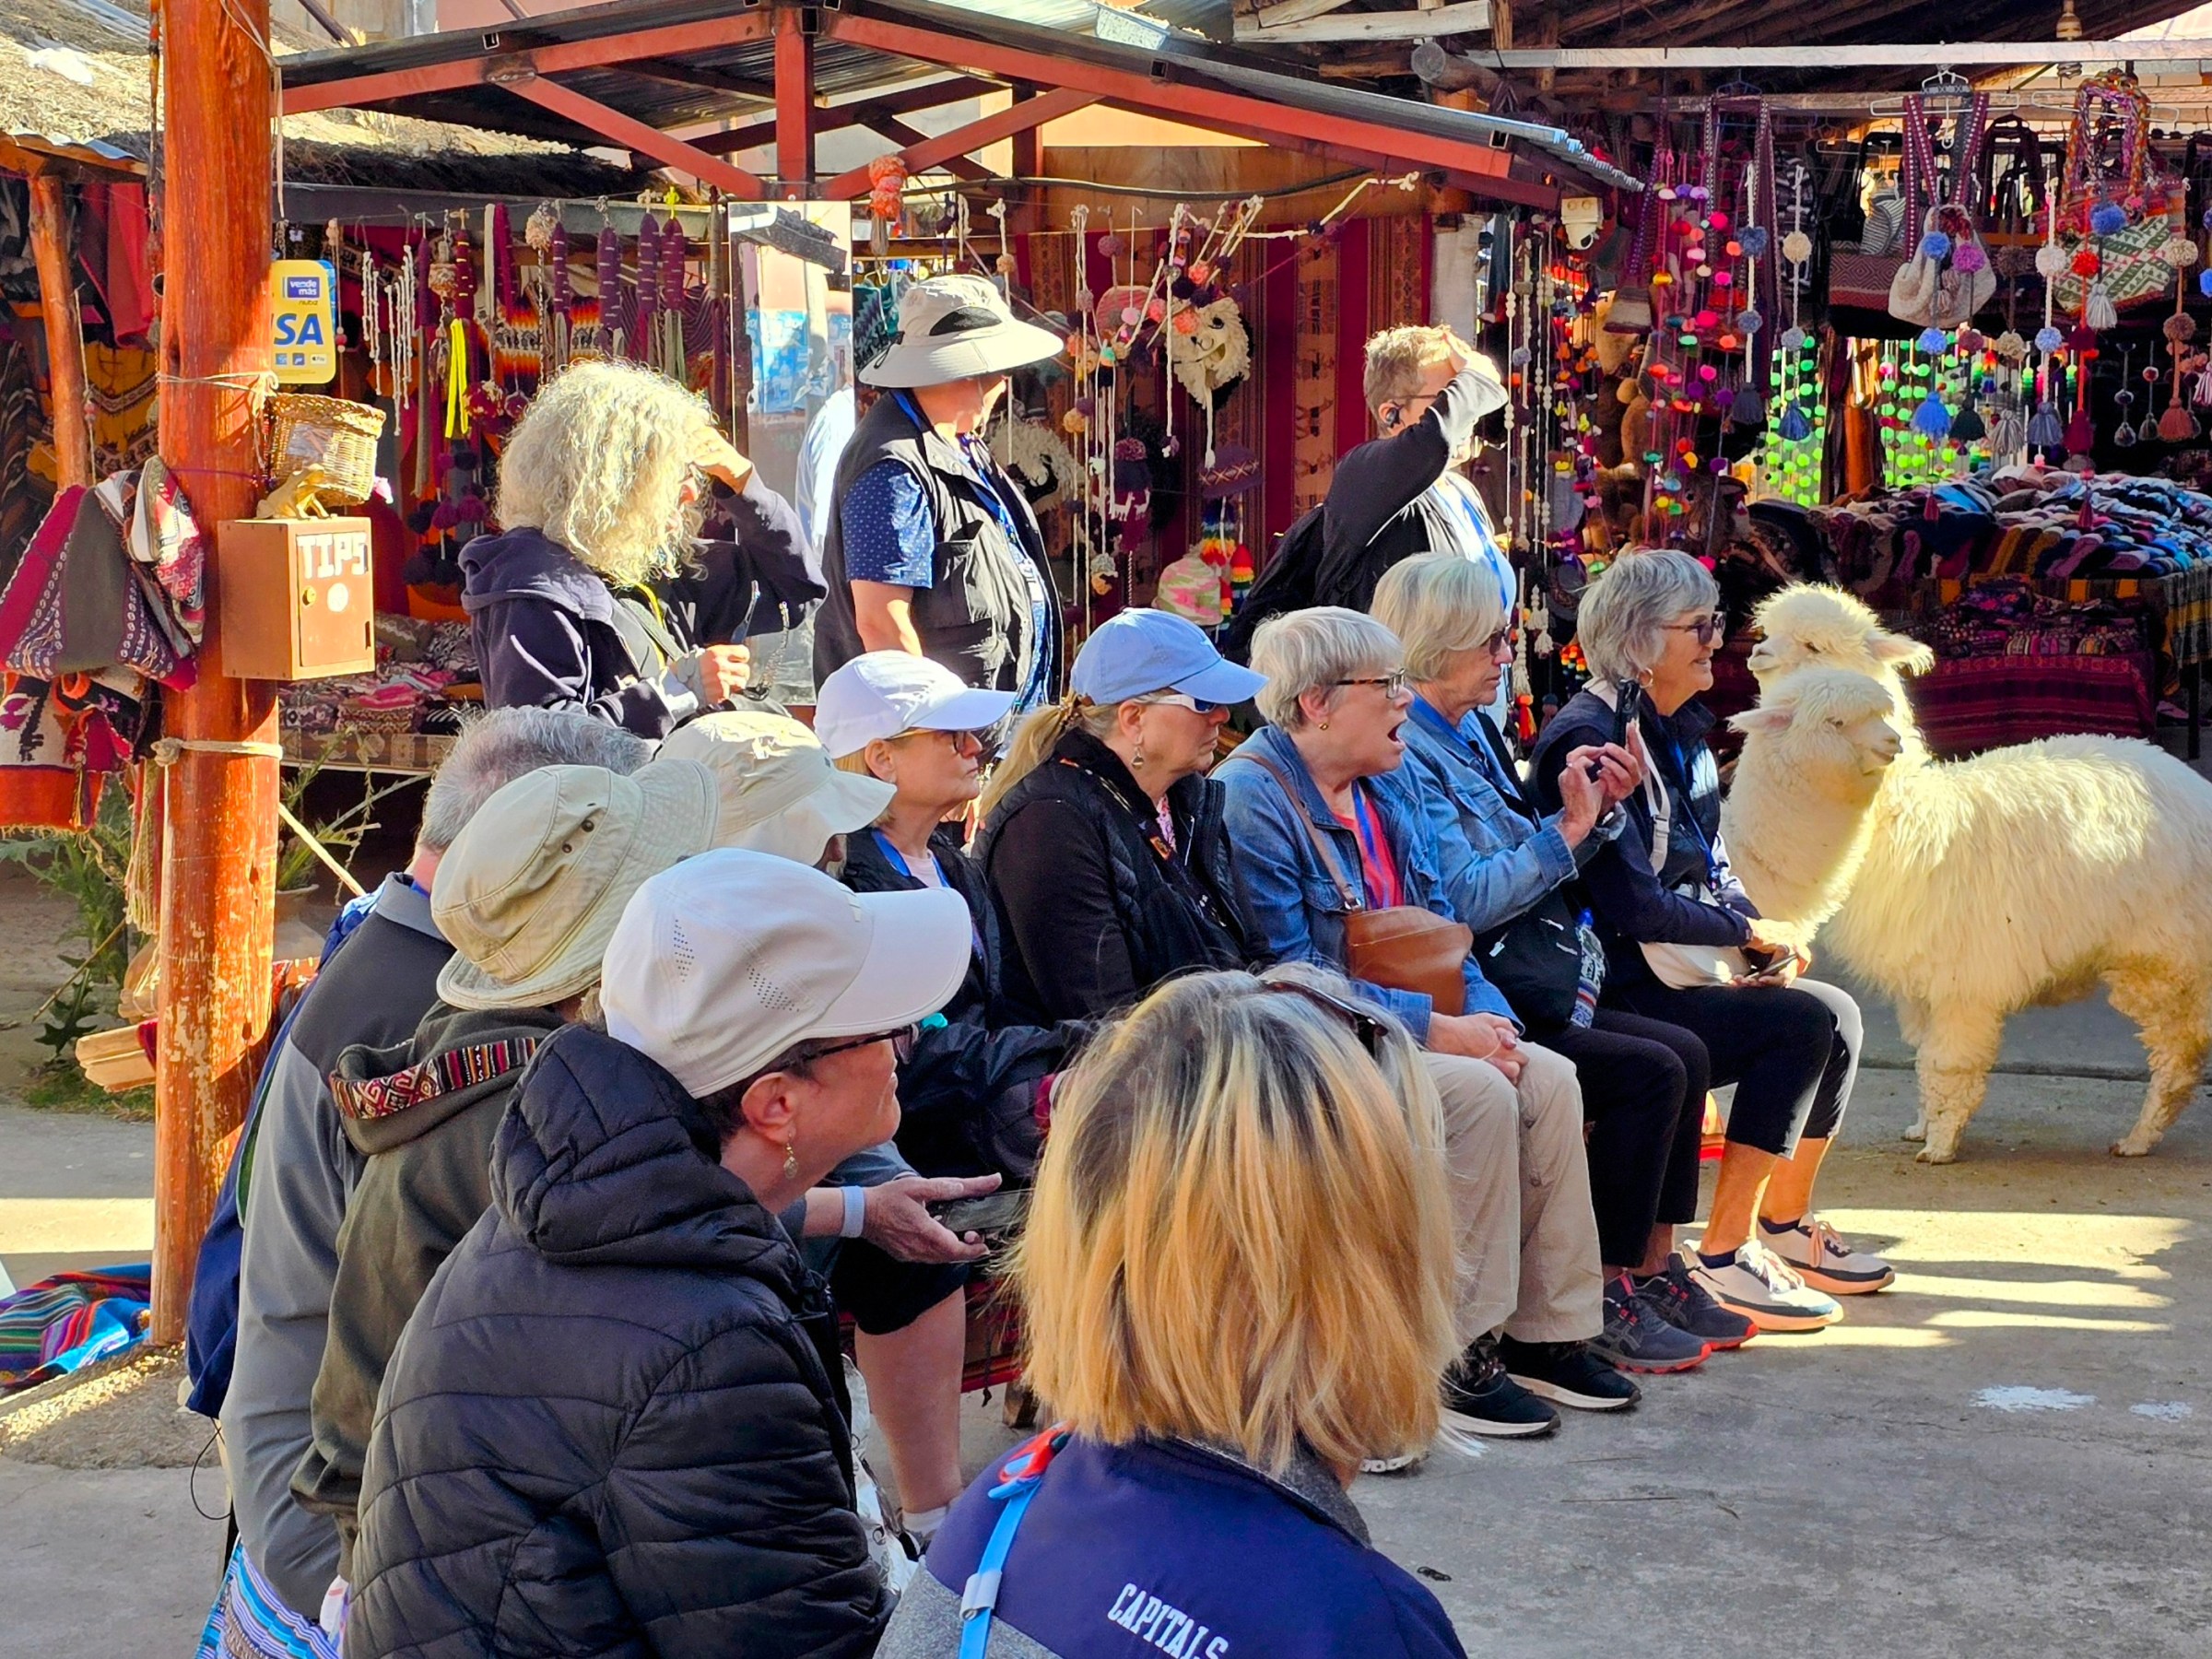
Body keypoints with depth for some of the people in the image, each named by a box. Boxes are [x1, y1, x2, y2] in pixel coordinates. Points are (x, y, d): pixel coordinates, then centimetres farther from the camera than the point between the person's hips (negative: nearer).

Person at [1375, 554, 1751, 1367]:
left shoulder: (1473, 732, 14)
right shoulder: (1405, 754, -15)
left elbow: (1527, 868, 20)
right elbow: (1467, 900, -22)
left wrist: (1599, 811, 4)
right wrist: (1568, 826, -18)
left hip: (1521, 987, 10)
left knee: (1683, 1052, 1)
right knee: (1649, 1072, -17)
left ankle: (1652, 1271, 7)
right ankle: (1604, 1303, -10)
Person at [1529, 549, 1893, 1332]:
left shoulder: (1679, 732, 13)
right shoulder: (1590, 739, -17)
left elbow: (1713, 871, 19)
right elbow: (1632, 905, -22)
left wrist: (1761, 937, -1)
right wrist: (1751, 934, -12)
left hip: (1675, 970, 10)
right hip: (1614, 992, -10)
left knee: (1834, 1011, -1)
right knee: (1800, 1023, -20)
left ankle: (1787, 1226, 15)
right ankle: (1723, 1258, -16)